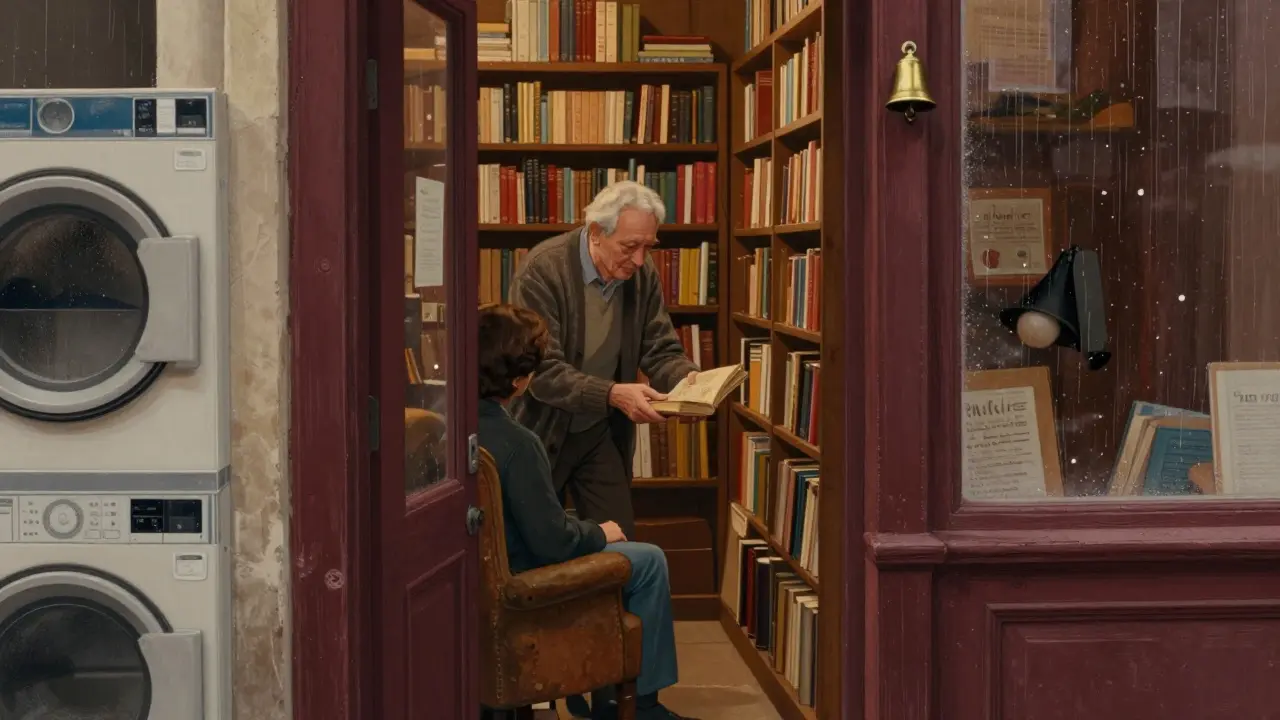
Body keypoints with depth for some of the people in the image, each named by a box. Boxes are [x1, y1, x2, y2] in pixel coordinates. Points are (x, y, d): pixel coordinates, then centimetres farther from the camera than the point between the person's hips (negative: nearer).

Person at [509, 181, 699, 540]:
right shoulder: (542, 270, -23)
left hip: (601, 431, 4)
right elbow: (541, 369, -27)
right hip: (542, 430, -4)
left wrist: (687, 378, -22)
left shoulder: (643, 274, -6)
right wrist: (612, 394, -38)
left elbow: (661, 350, 0)